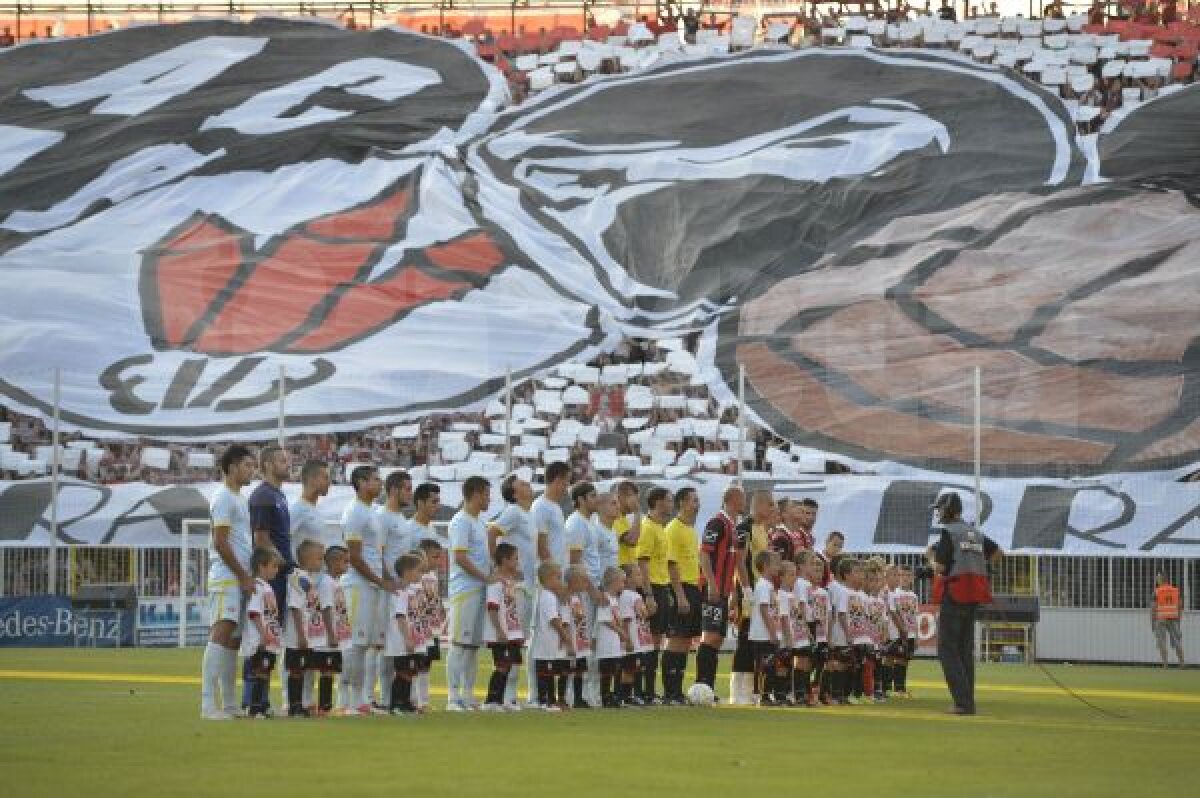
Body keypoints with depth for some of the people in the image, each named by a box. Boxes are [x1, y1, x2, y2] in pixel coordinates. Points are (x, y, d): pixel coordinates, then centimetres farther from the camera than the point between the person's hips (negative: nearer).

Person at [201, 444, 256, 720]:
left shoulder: (241, 499, 21)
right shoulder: (223, 498, -8)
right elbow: (220, 542, -14)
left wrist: (248, 576, 15)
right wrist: (243, 577, -14)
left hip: (241, 579, 10)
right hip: (227, 577, -10)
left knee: (234, 640, 10)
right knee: (221, 634, -17)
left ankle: (229, 705, 12)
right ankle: (209, 704, -22)